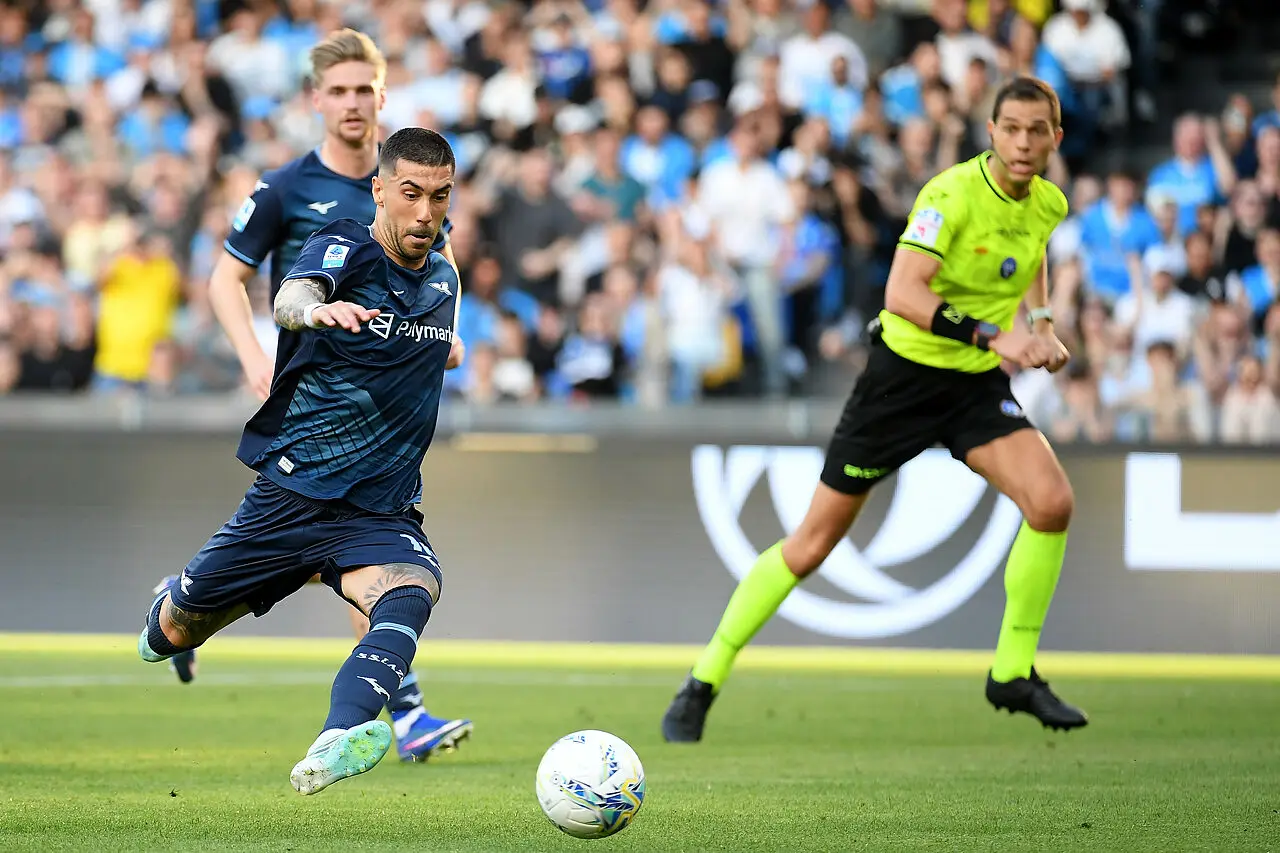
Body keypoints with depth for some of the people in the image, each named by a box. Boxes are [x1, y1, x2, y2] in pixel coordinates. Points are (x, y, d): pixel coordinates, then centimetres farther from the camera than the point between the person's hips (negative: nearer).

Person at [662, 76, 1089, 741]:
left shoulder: (1048, 205, 0)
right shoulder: (953, 194, -23)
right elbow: (901, 293, -34)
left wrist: (1040, 325, 5)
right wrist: (991, 335, -42)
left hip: (978, 385, 5)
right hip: (905, 371, -5)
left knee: (1051, 502, -19)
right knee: (814, 542, 0)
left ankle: (1013, 673, -2)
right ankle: (704, 680, 15)